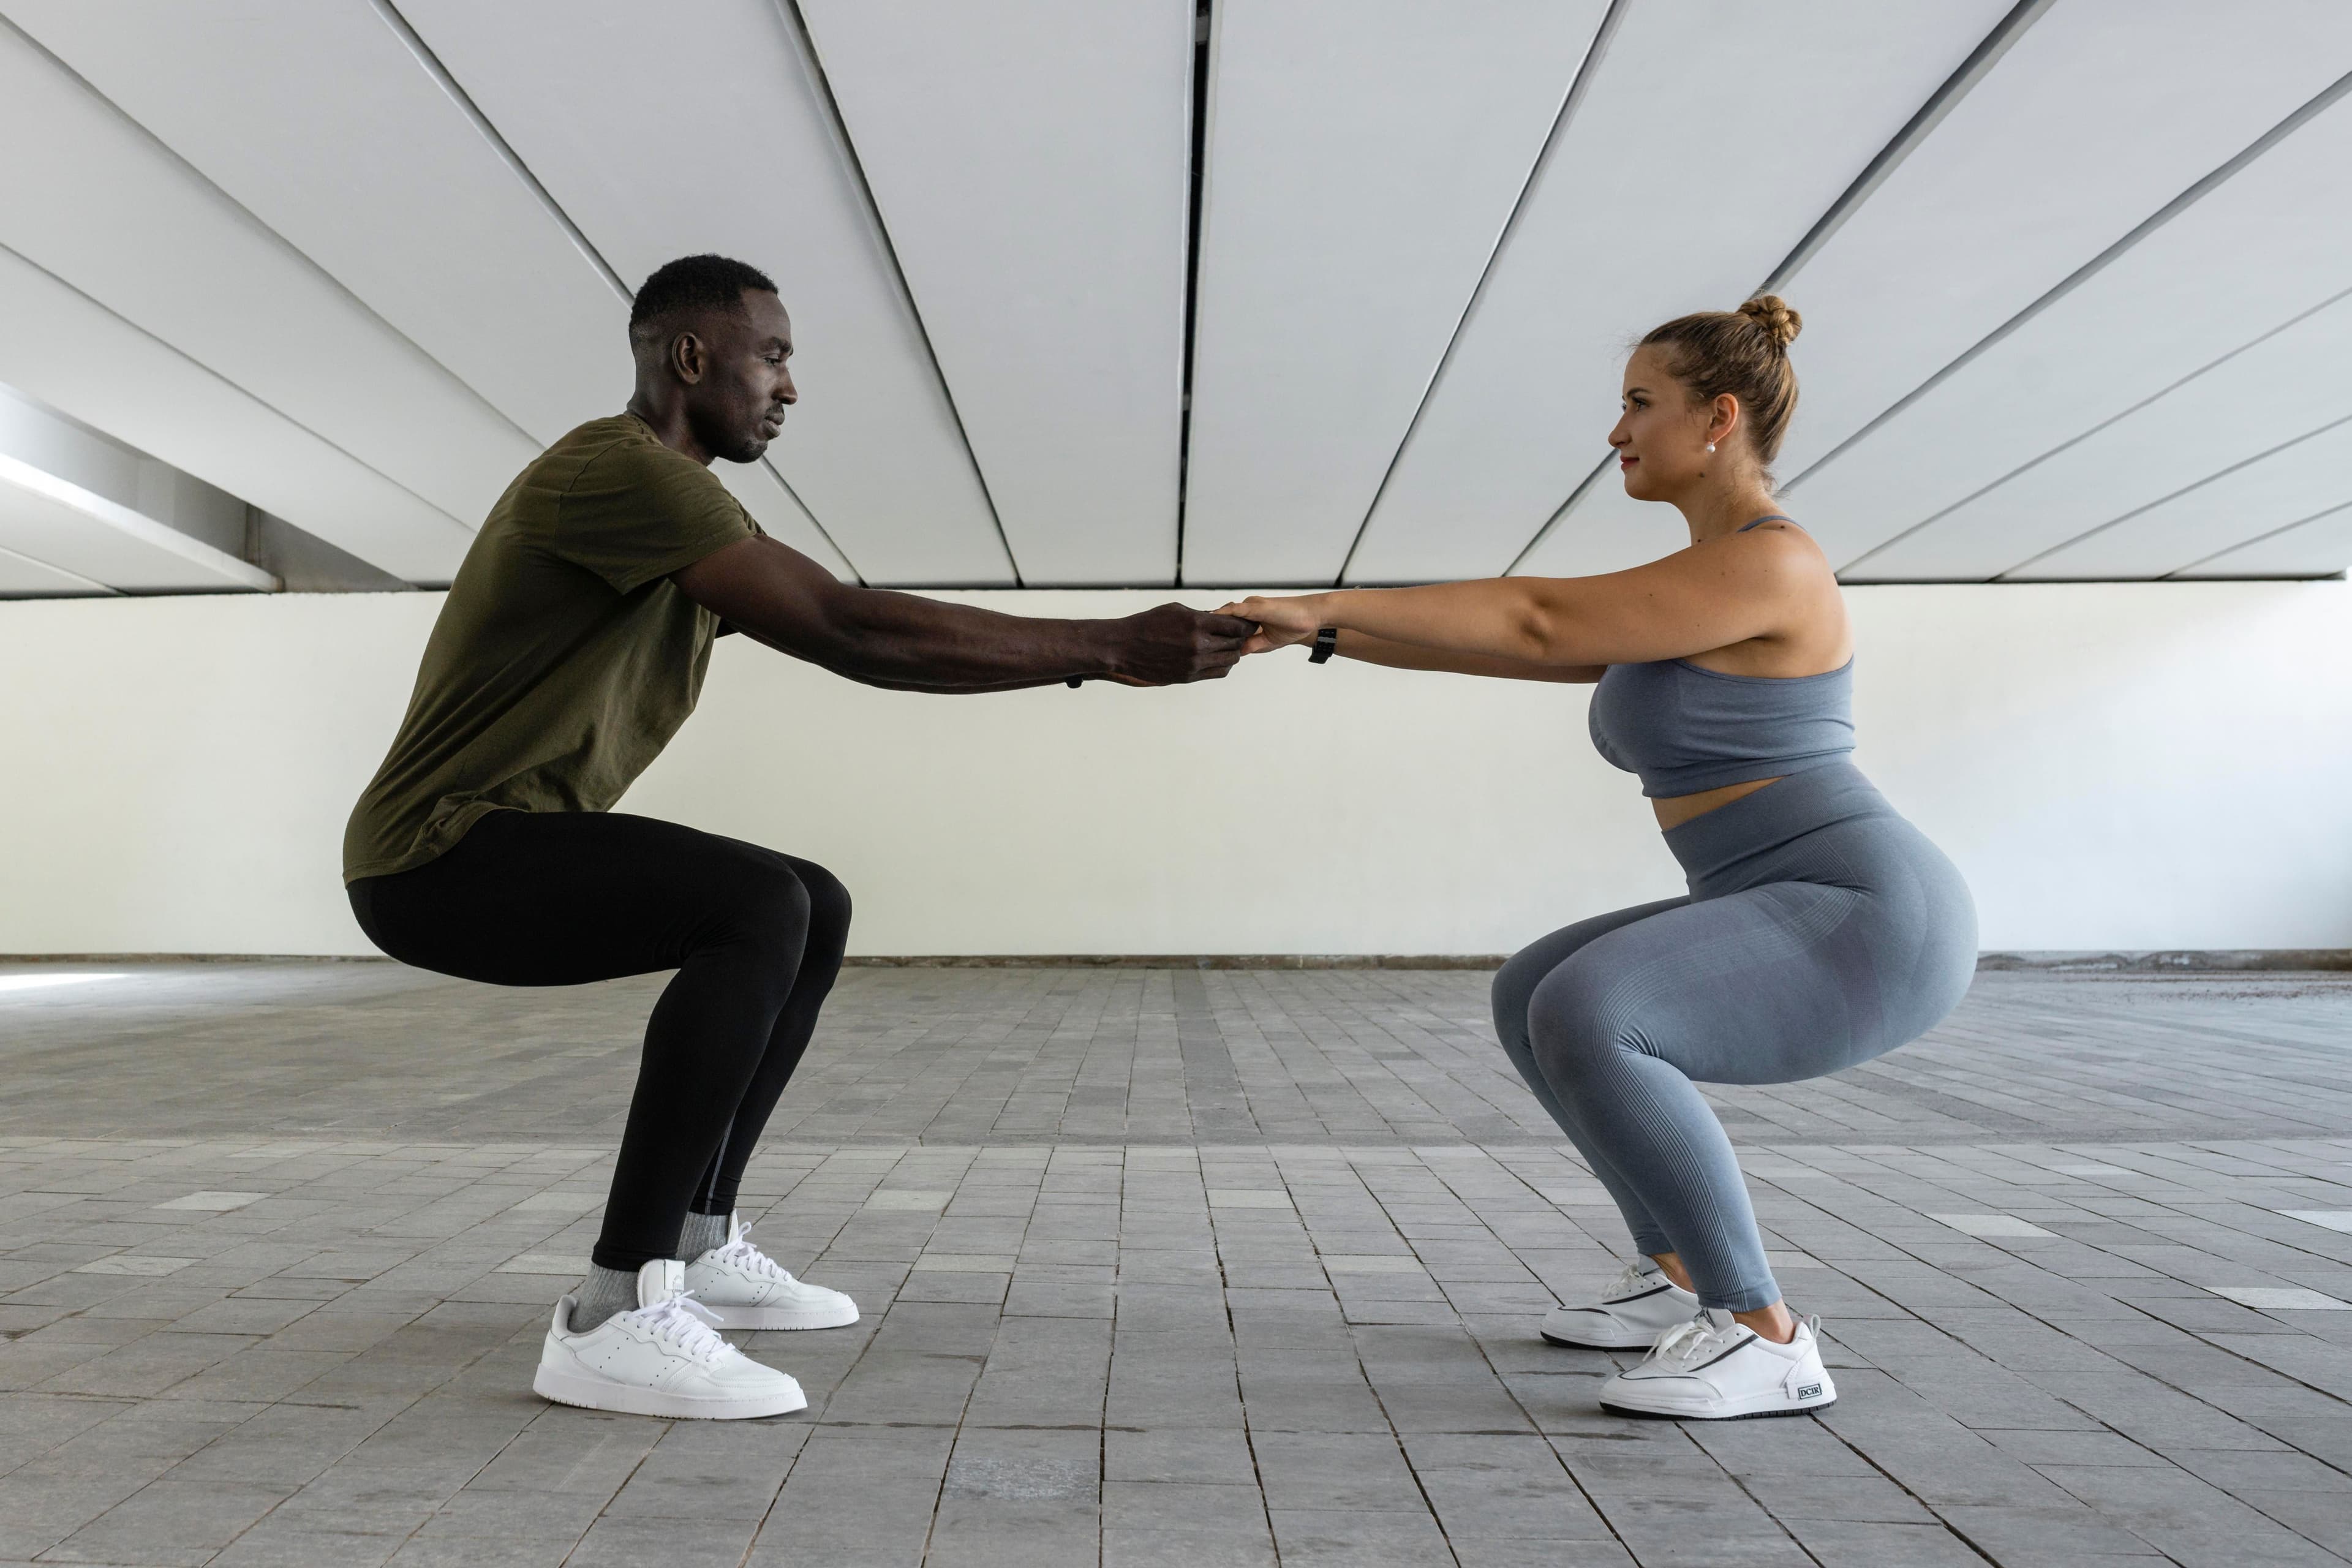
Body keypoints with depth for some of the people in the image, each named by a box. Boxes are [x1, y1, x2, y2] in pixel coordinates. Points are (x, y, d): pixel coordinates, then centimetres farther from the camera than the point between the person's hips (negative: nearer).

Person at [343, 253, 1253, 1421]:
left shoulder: (674, 495, 13)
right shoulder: (619, 468, -20)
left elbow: (831, 627, 10)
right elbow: (849, 632, -30)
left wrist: (1072, 654, 2)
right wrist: (1105, 647, -26)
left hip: (521, 843, 10)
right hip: (438, 857, -10)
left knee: (817, 911, 8)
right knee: (762, 908, -29)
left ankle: (696, 1247, 13)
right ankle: (613, 1315, -22)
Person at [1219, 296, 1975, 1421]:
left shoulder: (1769, 564, -16)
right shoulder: (1703, 584, 15)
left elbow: (1536, 620, -20)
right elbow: (1529, 650, 13)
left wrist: (1327, 604, -14)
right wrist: (1330, 636, 8)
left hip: (1867, 926, -10)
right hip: (1801, 918, 10)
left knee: (1582, 1020, -30)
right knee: (1527, 998, 13)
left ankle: (1766, 1340, -14)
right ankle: (1683, 1279, 18)